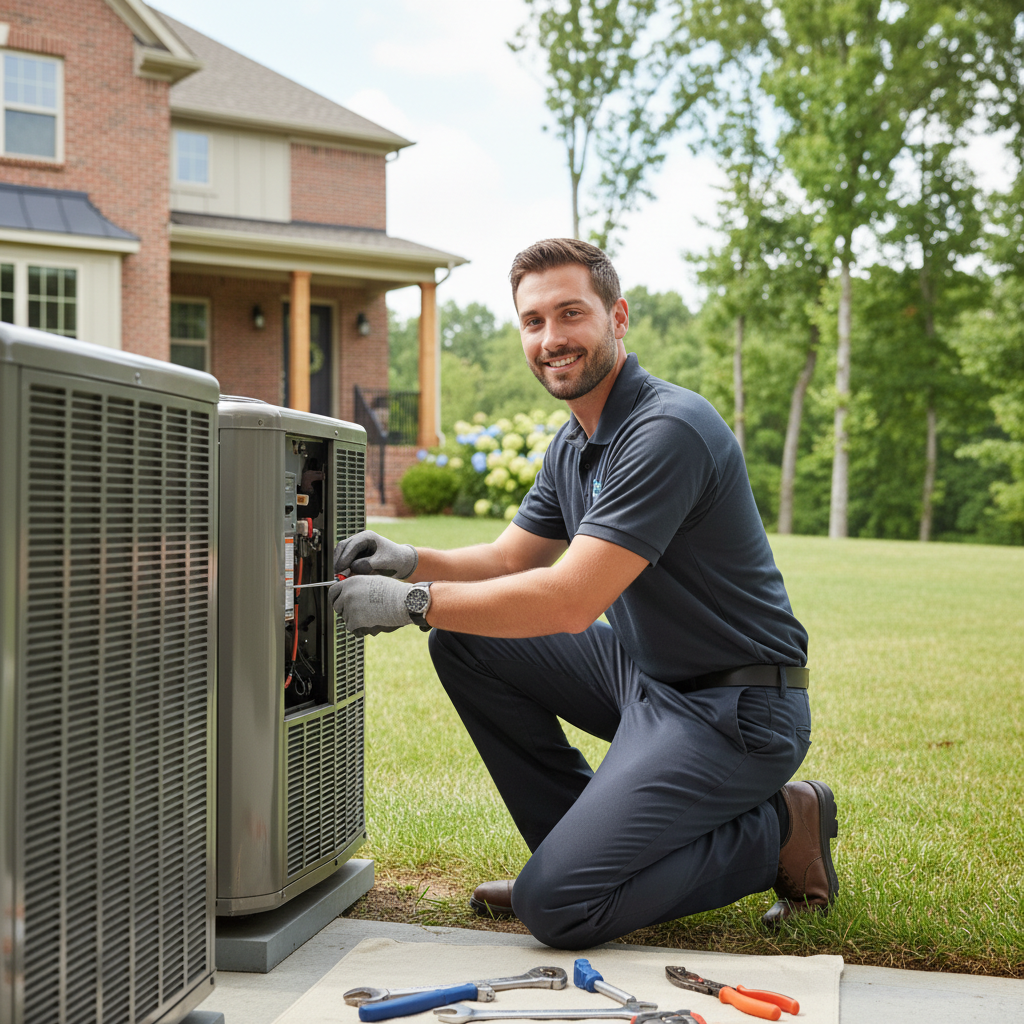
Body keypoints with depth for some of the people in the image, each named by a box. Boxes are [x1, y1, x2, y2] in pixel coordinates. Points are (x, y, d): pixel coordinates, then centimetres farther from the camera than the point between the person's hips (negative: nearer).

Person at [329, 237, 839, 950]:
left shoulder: (668, 430, -22)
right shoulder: (574, 445, 9)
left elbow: (571, 599, -28)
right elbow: (511, 558, 16)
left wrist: (413, 602, -22)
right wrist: (412, 561, -3)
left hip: (734, 710, -9)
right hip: (641, 673, 9)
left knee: (557, 905, -17)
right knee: (464, 642, 4)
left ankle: (776, 833, 1)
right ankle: (579, 843, 12)